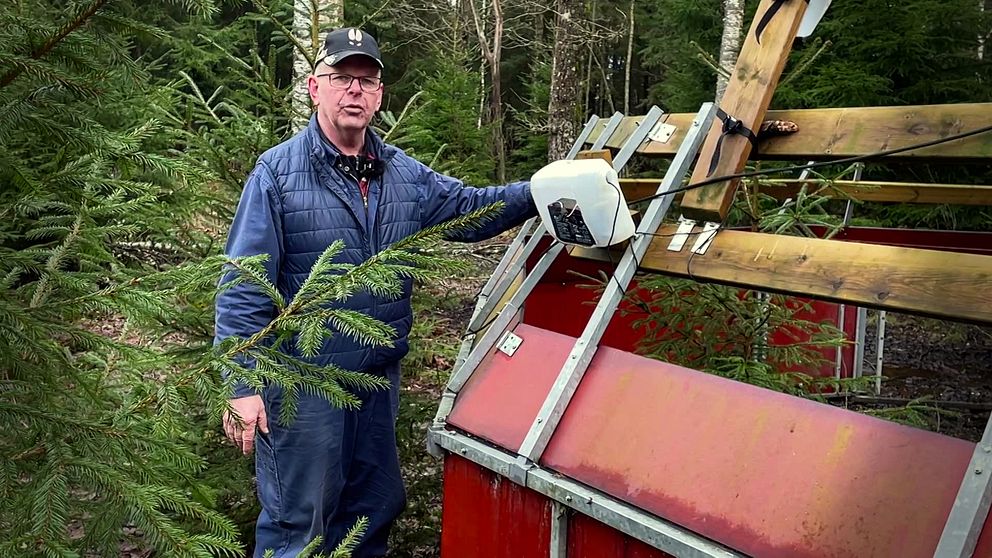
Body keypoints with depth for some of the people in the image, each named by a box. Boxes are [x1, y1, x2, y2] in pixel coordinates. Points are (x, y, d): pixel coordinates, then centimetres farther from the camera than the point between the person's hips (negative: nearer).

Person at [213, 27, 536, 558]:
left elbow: (468, 207, 14)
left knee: (374, 505, 21)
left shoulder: (403, 172, 5)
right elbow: (242, 290, -14)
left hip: (380, 374, 6)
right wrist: (242, 386, -18)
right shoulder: (277, 172, -12)